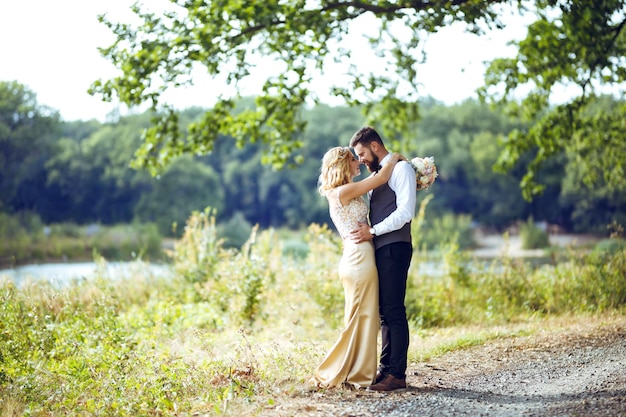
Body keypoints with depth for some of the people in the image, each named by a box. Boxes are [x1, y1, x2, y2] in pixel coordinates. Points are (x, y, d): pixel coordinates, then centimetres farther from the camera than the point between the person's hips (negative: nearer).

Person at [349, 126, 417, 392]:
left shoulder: (401, 168, -6)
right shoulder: (378, 174, 21)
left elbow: (405, 212, -17)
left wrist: (373, 231, -18)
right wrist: (364, 231, 4)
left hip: (394, 248, -9)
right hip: (380, 249, 9)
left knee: (394, 311, -9)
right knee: (384, 312, 10)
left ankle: (397, 375, -7)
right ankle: (386, 369, 15)